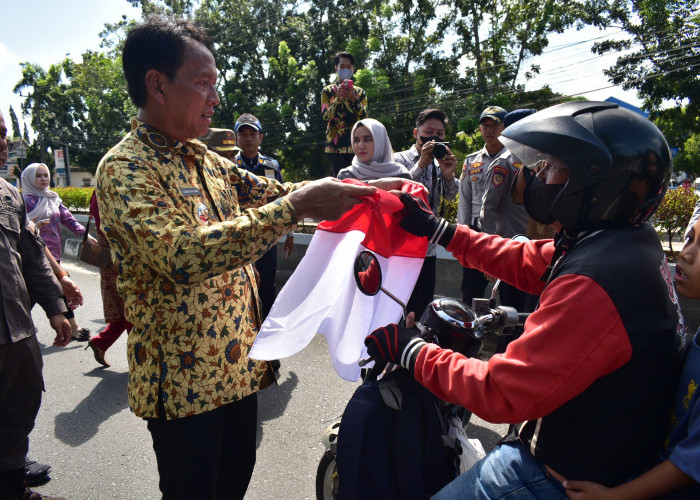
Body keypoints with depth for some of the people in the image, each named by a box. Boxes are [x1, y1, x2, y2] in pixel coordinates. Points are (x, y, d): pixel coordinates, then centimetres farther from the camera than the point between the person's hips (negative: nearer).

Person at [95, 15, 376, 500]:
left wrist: (362, 188, -1)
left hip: (239, 364, 7)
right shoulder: (125, 168, -18)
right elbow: (184, 255, -33)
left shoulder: (207, 160, 8)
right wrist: (299, 204, -33)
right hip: (183, 379, -7)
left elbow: (272, 194, 12)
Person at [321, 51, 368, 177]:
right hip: (335, 146, -2)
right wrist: (338, 99, -19)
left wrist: (354, 99, -16)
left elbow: (364, 117, 1)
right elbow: (326, 116, -3)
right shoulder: (328, 91, 11)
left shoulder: (360, 92, 16)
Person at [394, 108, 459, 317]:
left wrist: (448, 175, -21)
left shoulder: (440, 163, 12)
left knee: (425, 305, 11)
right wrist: (421, 165, -25)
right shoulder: (400, 160, -3)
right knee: (411, 309, -5)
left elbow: (451, 195, -1)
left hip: (429, 247, 6)